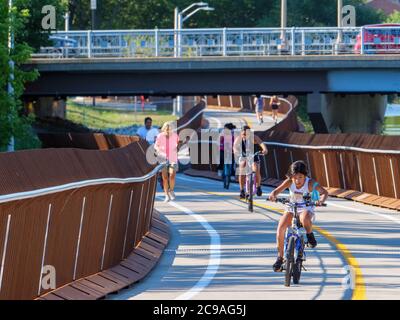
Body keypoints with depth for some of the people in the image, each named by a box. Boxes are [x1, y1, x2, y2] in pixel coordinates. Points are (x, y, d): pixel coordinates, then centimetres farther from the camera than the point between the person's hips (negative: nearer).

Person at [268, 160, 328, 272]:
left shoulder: (310, 183, -18)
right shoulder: (289, 182, -12)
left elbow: (324, 192, -18)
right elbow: (277, 191, -17)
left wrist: (321, 201, -40)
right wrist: (273, 195, -41)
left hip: (306, 209, -3)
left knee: (304, 218, -42)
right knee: (281, 227, -23)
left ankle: (310, 234, -7)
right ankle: (280, 257, -10)